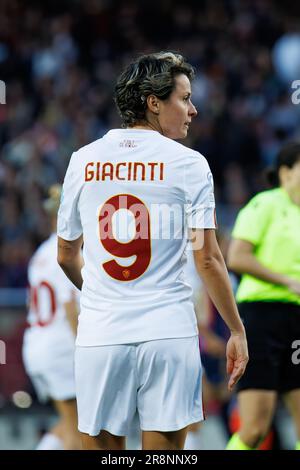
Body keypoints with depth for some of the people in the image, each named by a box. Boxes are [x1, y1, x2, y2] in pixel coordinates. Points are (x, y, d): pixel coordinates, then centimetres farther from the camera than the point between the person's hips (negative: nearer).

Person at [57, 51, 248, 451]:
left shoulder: (83, 161, 7)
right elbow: (207, 259, -6)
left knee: (101, 445, 8)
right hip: (169, 331, -2)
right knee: (164, 448, 4)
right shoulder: (188, 163, -3)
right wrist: (237, 331, 2)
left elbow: (66, 256, 16)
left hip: (99, 335, 2)